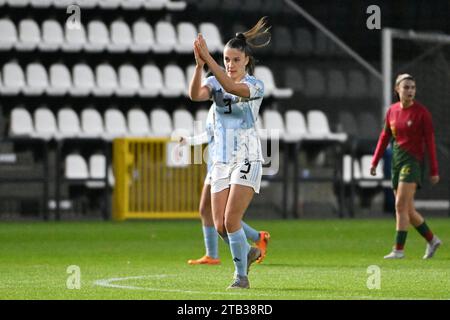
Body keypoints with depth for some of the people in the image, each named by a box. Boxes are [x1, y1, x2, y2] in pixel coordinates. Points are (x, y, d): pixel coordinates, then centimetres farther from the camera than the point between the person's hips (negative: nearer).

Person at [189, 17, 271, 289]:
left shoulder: (256, 85, -7)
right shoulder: (215, 82, 4)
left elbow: (232, 88, -29)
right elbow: (196, 95, -18)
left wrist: (208, 58, -35)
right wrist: (199, 65, -34)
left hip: (247, 159, -5)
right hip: (221, 160, 5)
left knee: (231, 220, -15)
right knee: (220, 225, 1)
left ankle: (241, 275, -2)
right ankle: (248, 252, 29)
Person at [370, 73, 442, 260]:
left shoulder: (421, 112, -9)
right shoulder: (392, 111, 7)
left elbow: (430, 142, -9)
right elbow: (385, 137, 16)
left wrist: (434, 171, -10)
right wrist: (375, 161, 10)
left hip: (413, 160, -6)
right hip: (397, 160, 6)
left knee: (401, 206, -14)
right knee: (408, 210, 9)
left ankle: (399, 249, -10)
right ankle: (432, 240, 25)